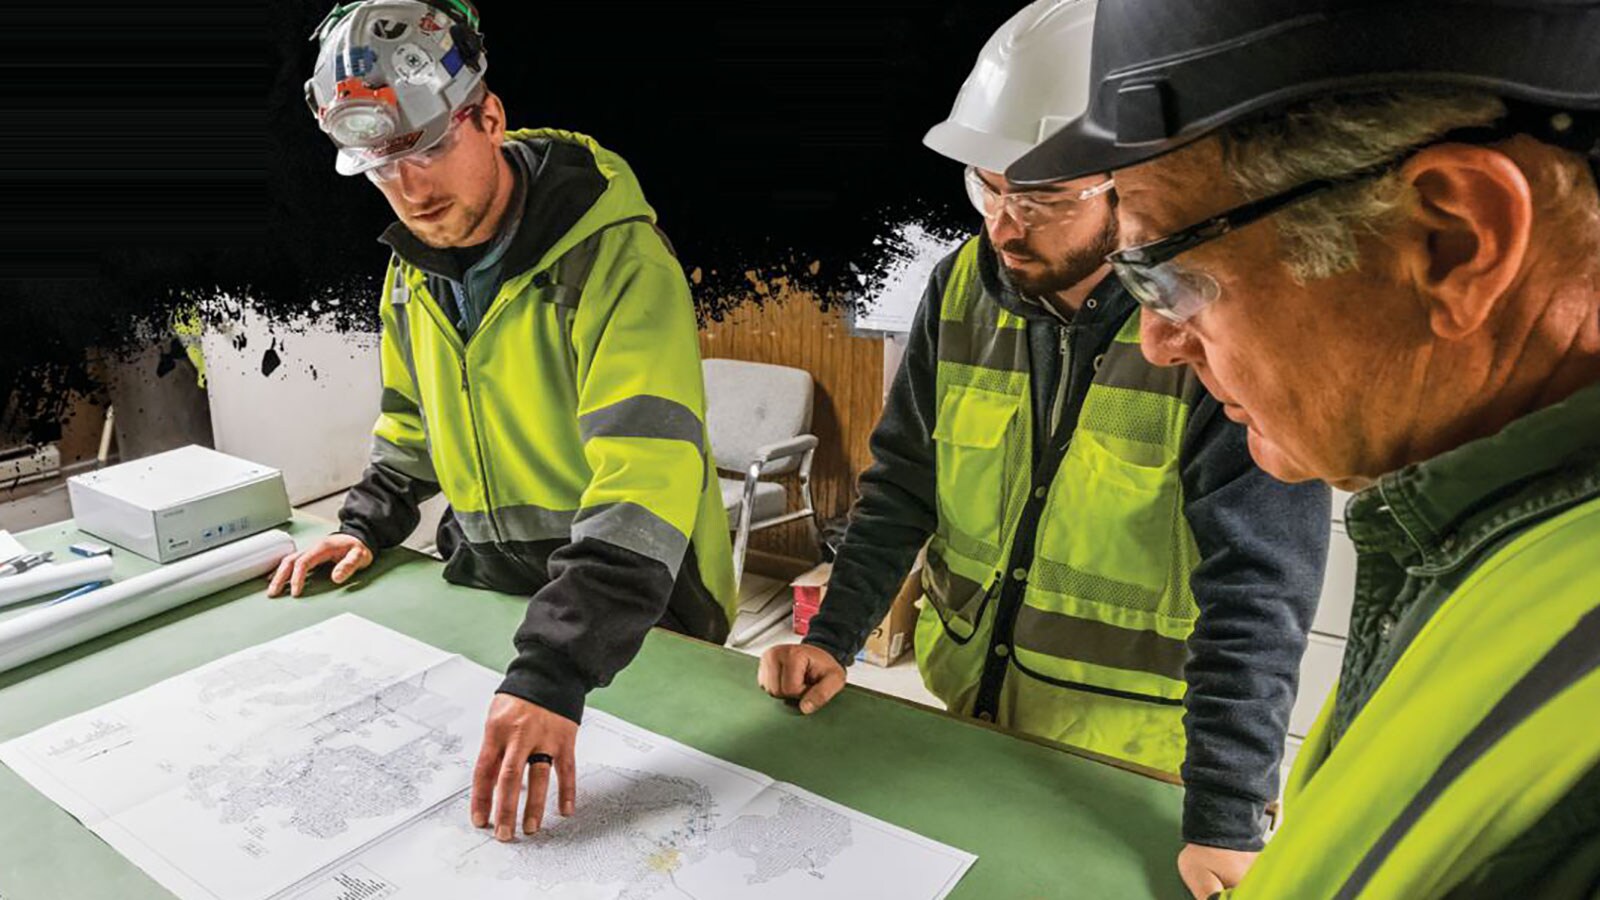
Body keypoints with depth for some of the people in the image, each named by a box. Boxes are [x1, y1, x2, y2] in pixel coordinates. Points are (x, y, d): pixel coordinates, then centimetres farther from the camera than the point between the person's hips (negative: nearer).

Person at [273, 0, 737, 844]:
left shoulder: (615, 258, -25)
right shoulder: (414, 267, 2)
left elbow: (646, 473, -36)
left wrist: (554, 675, -43)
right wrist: (368, 523, 4)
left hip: (630, 611, -6)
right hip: (485, 587, 7)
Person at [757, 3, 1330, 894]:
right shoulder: (966, 285, -7)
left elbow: (1257, 587, -23)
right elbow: (903, 486, 0)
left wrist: (1225, 822, -25)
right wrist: (832, 640, -6)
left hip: (1132, 762, -4)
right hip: (960, 706, 5)